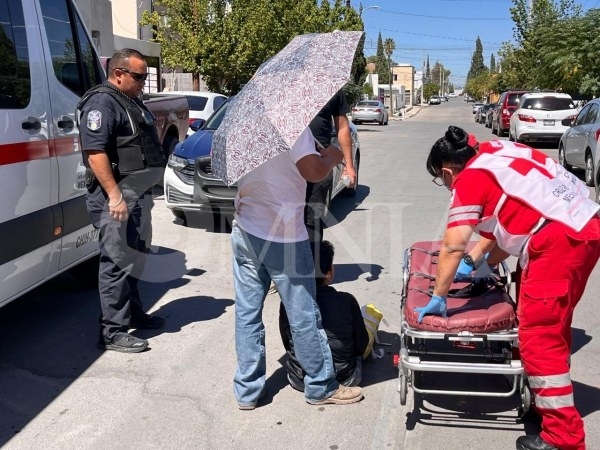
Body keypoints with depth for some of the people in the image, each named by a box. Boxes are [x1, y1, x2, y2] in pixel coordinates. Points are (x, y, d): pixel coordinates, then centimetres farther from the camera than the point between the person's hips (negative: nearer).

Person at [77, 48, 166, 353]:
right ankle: (113, 332, 0)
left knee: (134, 259, 18)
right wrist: (115, 196, -27)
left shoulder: (130, 102, 19)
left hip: (137, 194, 10)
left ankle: (133, 312, 32)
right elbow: (95, 152, -23)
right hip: (117, 196, -10)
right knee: (117, 263, -7)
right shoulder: (102, 102, -13)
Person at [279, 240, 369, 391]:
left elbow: (287, 344, 0)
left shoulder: (288, 304, -14)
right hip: (344, 380, -3)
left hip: (300, 381, 3)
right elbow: (361, 345, -6)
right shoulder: (347, 301, -18)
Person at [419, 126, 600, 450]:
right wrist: (473, 261, 33)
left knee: (539, 336, -4)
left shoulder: (469, 179, -5)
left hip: (559, 239, -10)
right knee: (554, 325, 21)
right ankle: (549, 399, 36)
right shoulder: (494, 157, 20)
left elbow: (451, 247, -8)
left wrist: (438, 298, 0)